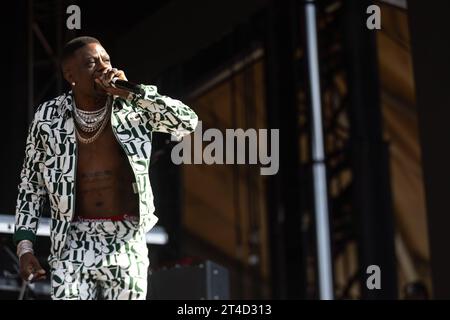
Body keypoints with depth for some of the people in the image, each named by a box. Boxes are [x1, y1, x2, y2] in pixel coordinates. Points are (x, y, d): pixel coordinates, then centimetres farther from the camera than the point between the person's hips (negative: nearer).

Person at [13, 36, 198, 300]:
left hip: (127, 244, 0)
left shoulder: (134, 108, -3)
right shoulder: (48, 117, -1)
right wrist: (25, 247, 1)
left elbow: (188, 122, -17)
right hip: (73, 247, 0)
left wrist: (131, 92, -21)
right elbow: (31, 184, 8)